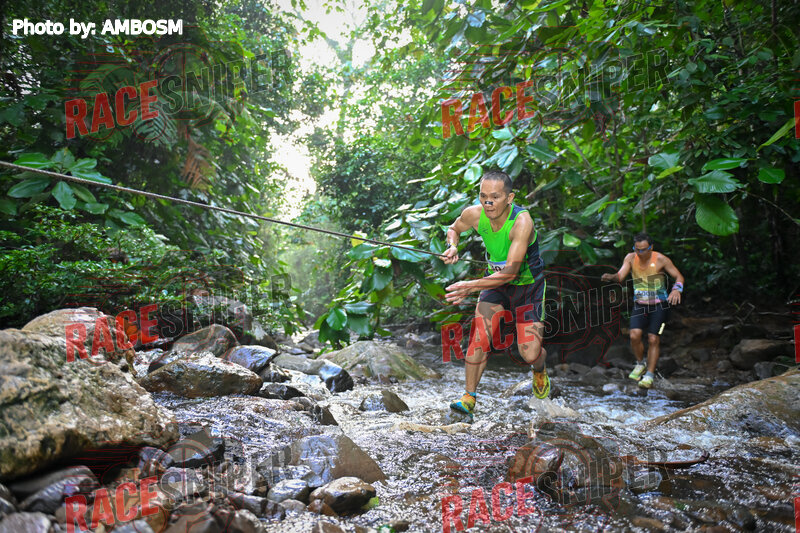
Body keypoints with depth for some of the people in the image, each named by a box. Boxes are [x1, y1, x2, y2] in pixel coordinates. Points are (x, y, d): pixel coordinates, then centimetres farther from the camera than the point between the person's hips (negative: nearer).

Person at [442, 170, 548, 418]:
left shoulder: (522, 221, -32)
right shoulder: (473, 214, -17)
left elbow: (511, 271, -38)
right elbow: (454, 228, 8)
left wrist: (471, 286, -47)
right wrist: (452, 247, -15)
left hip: (528, 285, -3)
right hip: (495, 280, 4)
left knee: (530, 354, -9)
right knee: (480, 335, -15)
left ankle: (540, 371, 29)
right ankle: (470, 397, -1)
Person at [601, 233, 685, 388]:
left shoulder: (660, 259, -11)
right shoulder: (630, 258, -3)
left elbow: (679, 276, -6)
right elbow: (620, 277, -10)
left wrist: (676, 289, -27)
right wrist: (610, 277, -34)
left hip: (659, 305, -2)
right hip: (640, 305, 2)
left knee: (653, 339, -7)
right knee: (634, 335, -16)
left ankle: (649, 376, 5)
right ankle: (640, 364, 10)